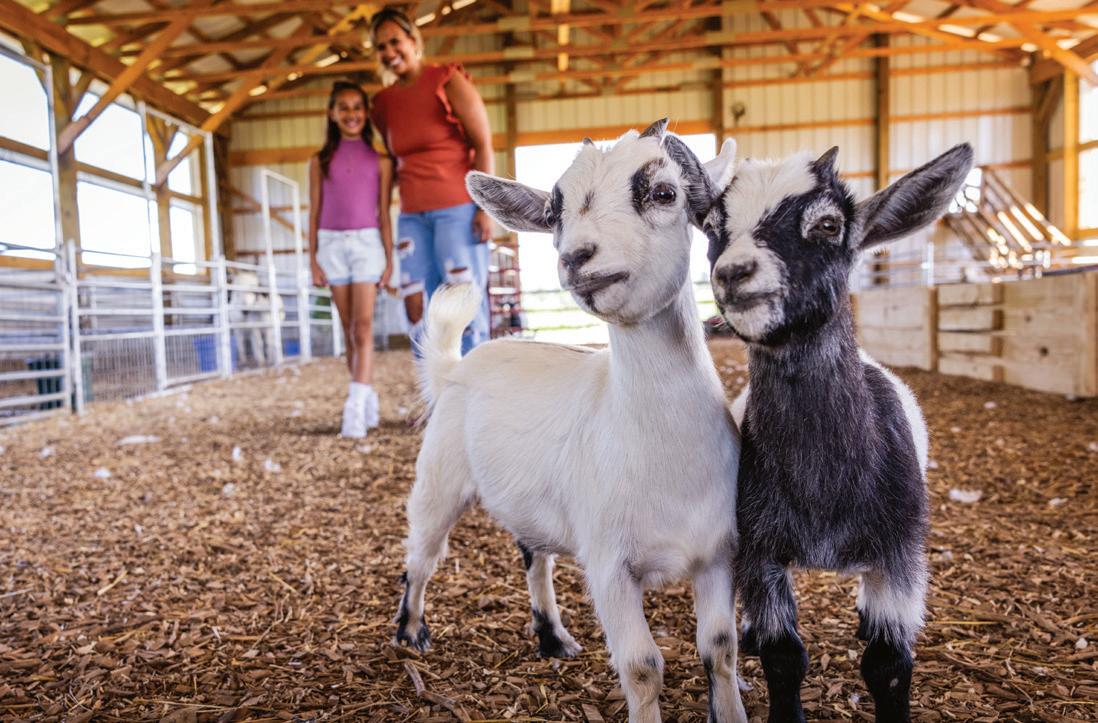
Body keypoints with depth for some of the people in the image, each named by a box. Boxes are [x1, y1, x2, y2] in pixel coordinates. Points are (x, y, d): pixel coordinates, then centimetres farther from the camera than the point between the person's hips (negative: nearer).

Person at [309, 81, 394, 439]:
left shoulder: (379, 161, 6)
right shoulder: (320, 162, 9)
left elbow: (384, 214, 5)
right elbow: (314, 214, 8)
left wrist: (389, 259, 0)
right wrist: (313, 259, 1)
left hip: (367, 243, -2)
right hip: (332, 245, 2)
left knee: (363, 327, -12)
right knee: (350, 331, 5)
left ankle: (355, 407, -19)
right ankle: (370, 402, 14)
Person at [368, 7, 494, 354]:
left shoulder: (447, 81, -2)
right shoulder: (383, 103, 13)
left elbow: (483, 145, -8)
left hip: (458, 208, -6)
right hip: (412, 215, 6)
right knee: (417, 307, 2)